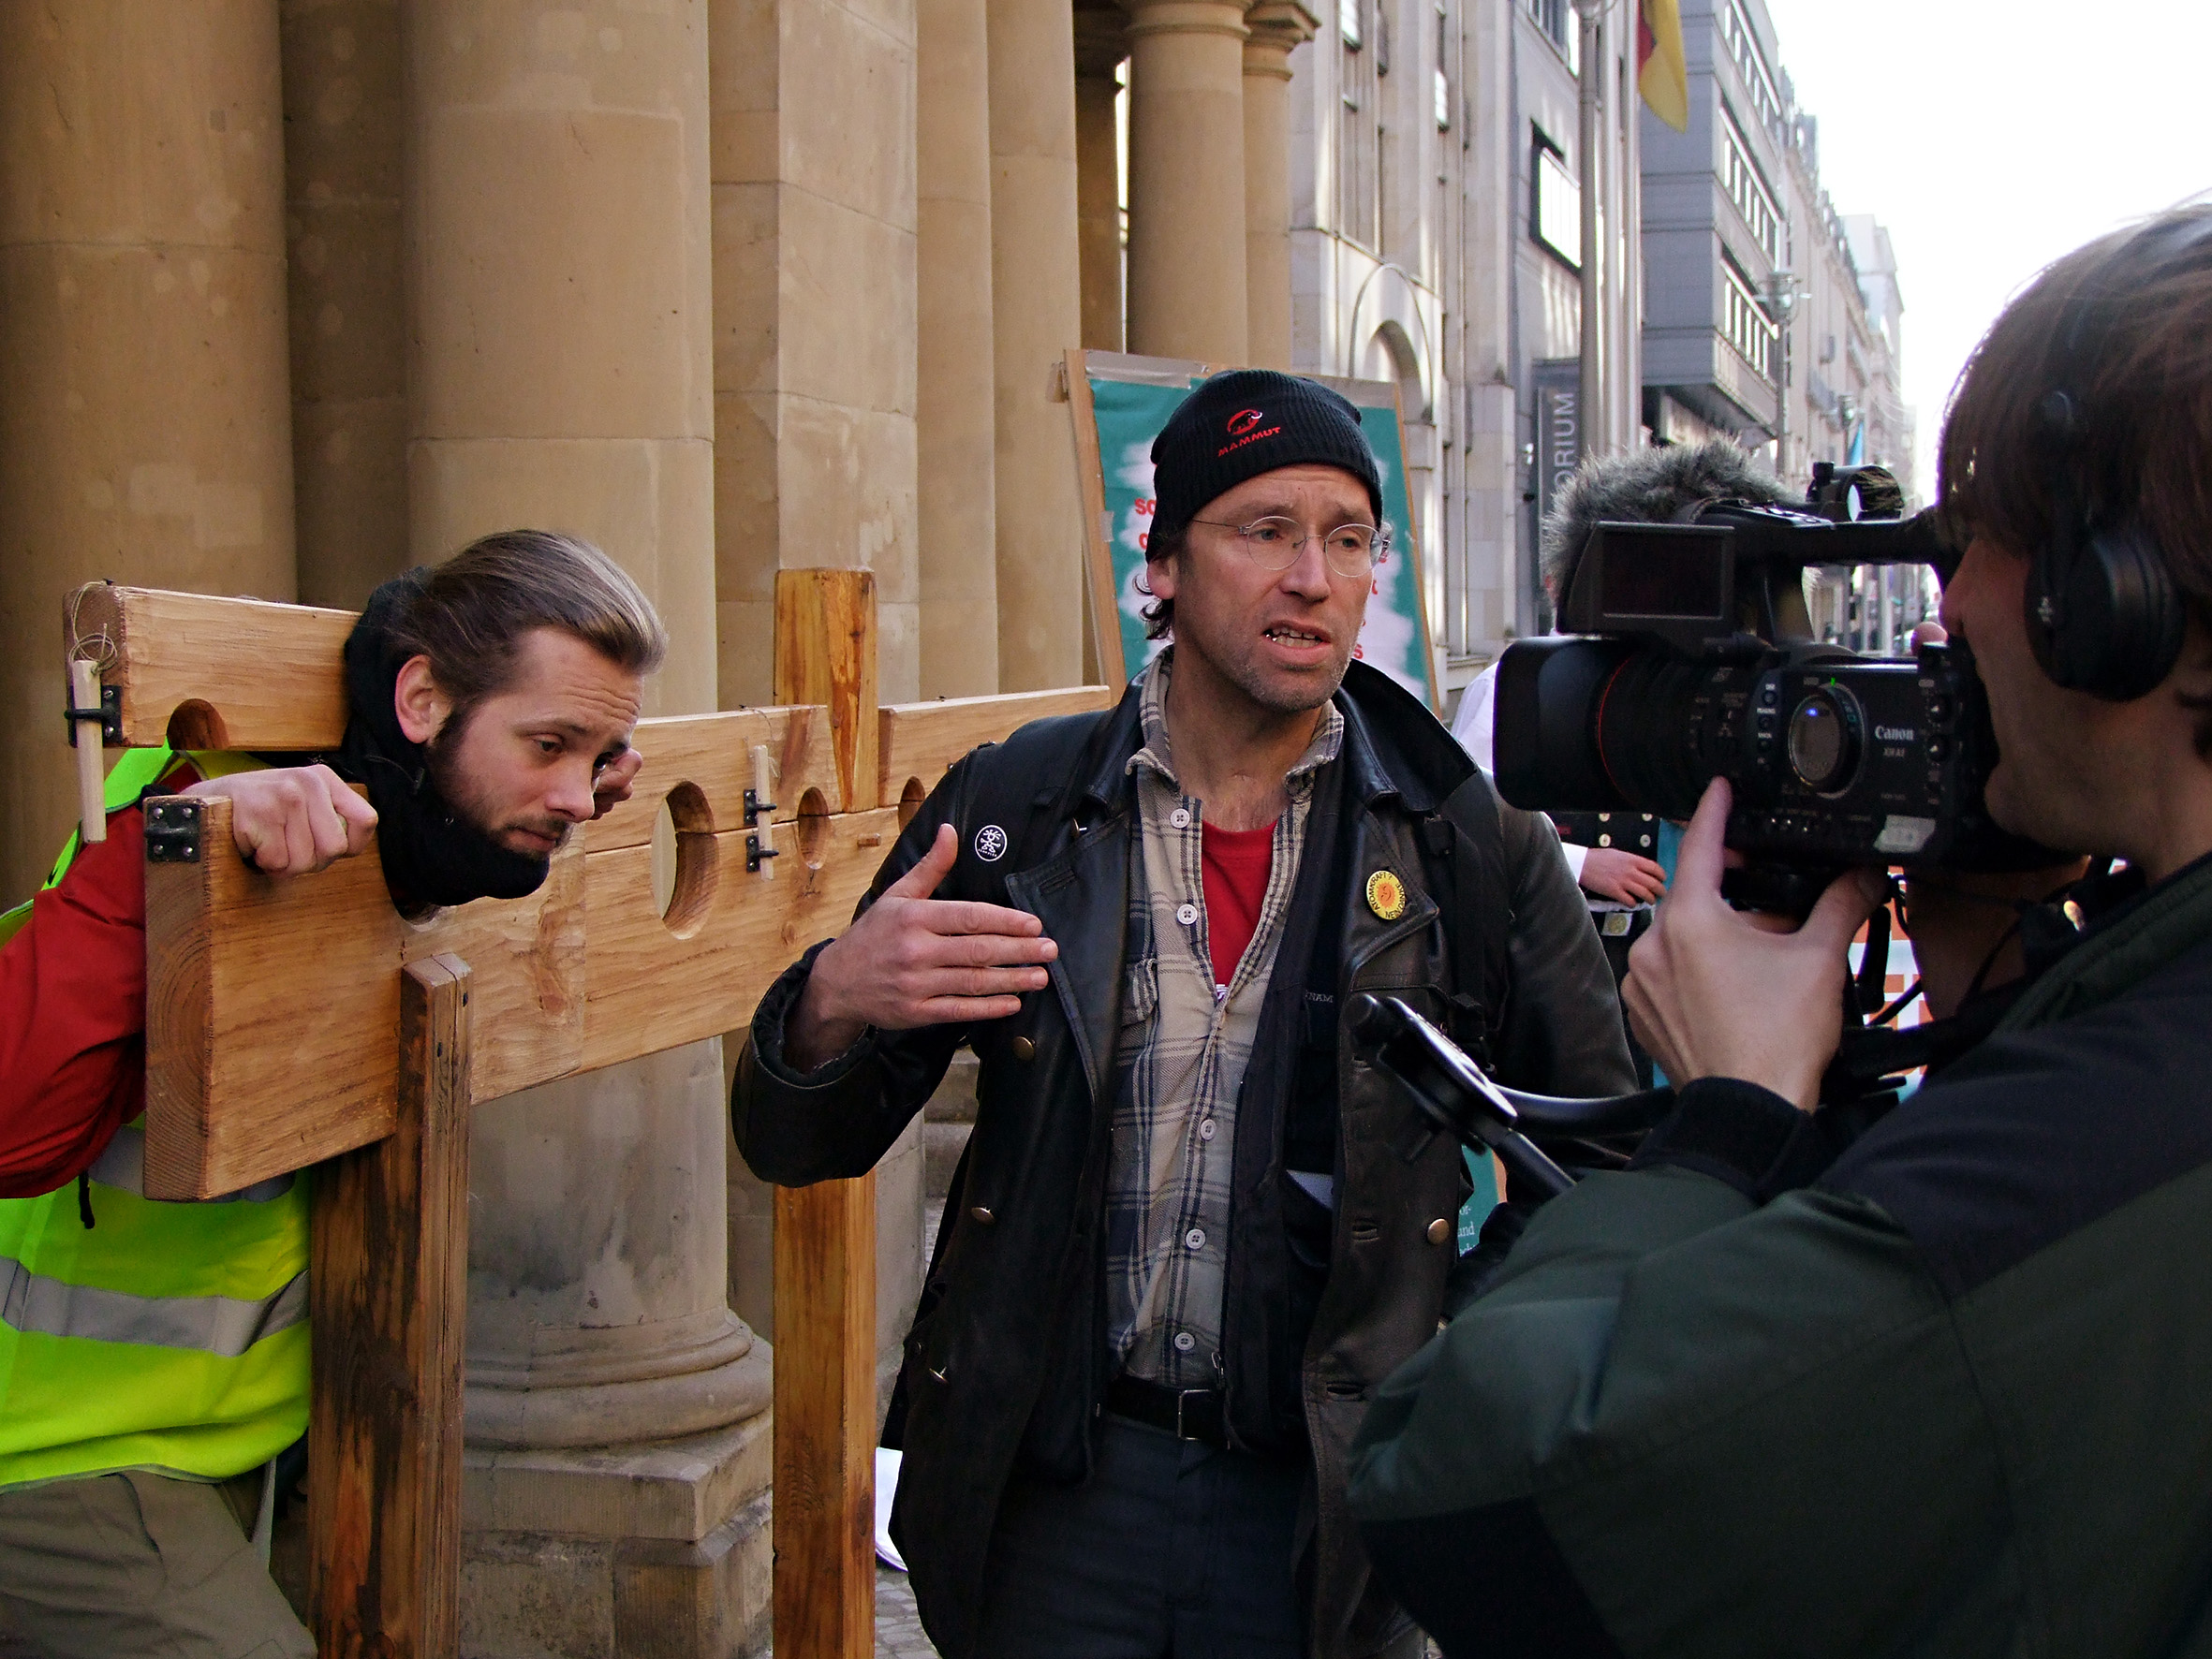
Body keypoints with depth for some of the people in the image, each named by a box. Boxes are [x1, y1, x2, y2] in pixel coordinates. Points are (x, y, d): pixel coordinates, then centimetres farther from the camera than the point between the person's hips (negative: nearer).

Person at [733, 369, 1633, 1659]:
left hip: (1332, 1502, 0)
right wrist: (833, 1005, -20)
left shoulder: (1472, 840, -3)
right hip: (1056, 1491, 1)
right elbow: (799, 1147, 1)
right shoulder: (1013, 806, -2)